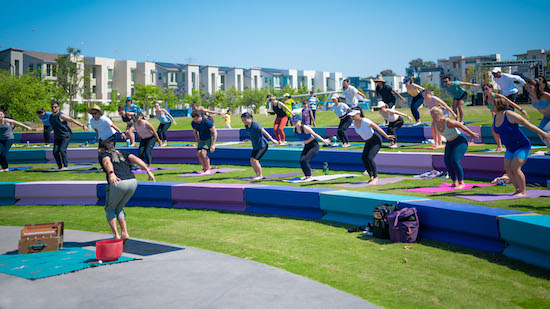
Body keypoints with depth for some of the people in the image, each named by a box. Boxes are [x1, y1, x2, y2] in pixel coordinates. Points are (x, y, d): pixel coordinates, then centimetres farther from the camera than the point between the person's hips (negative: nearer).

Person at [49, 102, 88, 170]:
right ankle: (59, 166, 5)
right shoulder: (50, 117, 7)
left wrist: (83, 126, -17)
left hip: (66, 136, -7)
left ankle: (66, 166, -8)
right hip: (57, 137, 7)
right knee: (55, 151, -5)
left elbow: (73, 120, -16)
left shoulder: (61, 116, -16)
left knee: (62, 150, -19)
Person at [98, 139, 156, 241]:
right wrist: (148, 170, 0)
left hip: (118, 183, -5)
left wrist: (111, 173, -29)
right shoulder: (122, 153, 28)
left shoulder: (103, 155, 15)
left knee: (109, 209, 19)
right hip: (133, 182, 5)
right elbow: (135, 159, 10)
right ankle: (124, 233, 13)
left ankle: (116, 235, 8)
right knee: (119, 208, 25)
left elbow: (107, 162, -9)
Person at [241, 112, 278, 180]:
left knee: (255, 160, -15)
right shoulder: (246, 126, 2)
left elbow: (264, 132, -16)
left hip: (262, 145, -8)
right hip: (255, 146, 8)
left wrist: (272, 140, -11)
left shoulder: (255, 125, -22)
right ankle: (257, 175, 13)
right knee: (251, 160, 0)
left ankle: (260, 176, -2)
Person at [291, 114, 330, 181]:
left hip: (314, 146, -7)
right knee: (301, 161, -11)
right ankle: (307, 176, 2)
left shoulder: (305, 128, -23)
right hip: (306, 147, 7)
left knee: (305, 160, -20)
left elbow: (315, 135, -11)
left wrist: (323, 140, 1)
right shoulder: (295, 130, -2)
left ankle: (309, 177, -10)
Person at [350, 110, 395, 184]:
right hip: (368, 142, 8)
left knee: (369, 158, -20)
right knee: (363, 158, -7)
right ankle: (371, 177, 3)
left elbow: (377, 128, -19)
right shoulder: (354, 122, -4)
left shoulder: (365, 121, -27)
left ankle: (375, 177, -6)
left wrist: (386, 136, -12)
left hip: (376, 140, -8)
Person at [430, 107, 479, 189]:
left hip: (460, 141, -7)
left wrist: (472, 134, -4)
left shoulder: (448, 122, -27)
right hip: (450, 143, 7)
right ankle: (455, 182, 3)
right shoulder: (434, 124, -7)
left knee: (454, 161, -20)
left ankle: (461, 183, -7)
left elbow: (461, 126, -15)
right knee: (447, 161, -7)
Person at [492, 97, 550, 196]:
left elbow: (527, 124, -18)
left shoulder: (510, 115, -22)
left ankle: (522, 192, -4)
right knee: (507, 168, -1)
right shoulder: (495, 117, 1)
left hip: (522, 146, -8)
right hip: (511, 149, 8)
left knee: (515, 168, -16)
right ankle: (518, 190, 9)